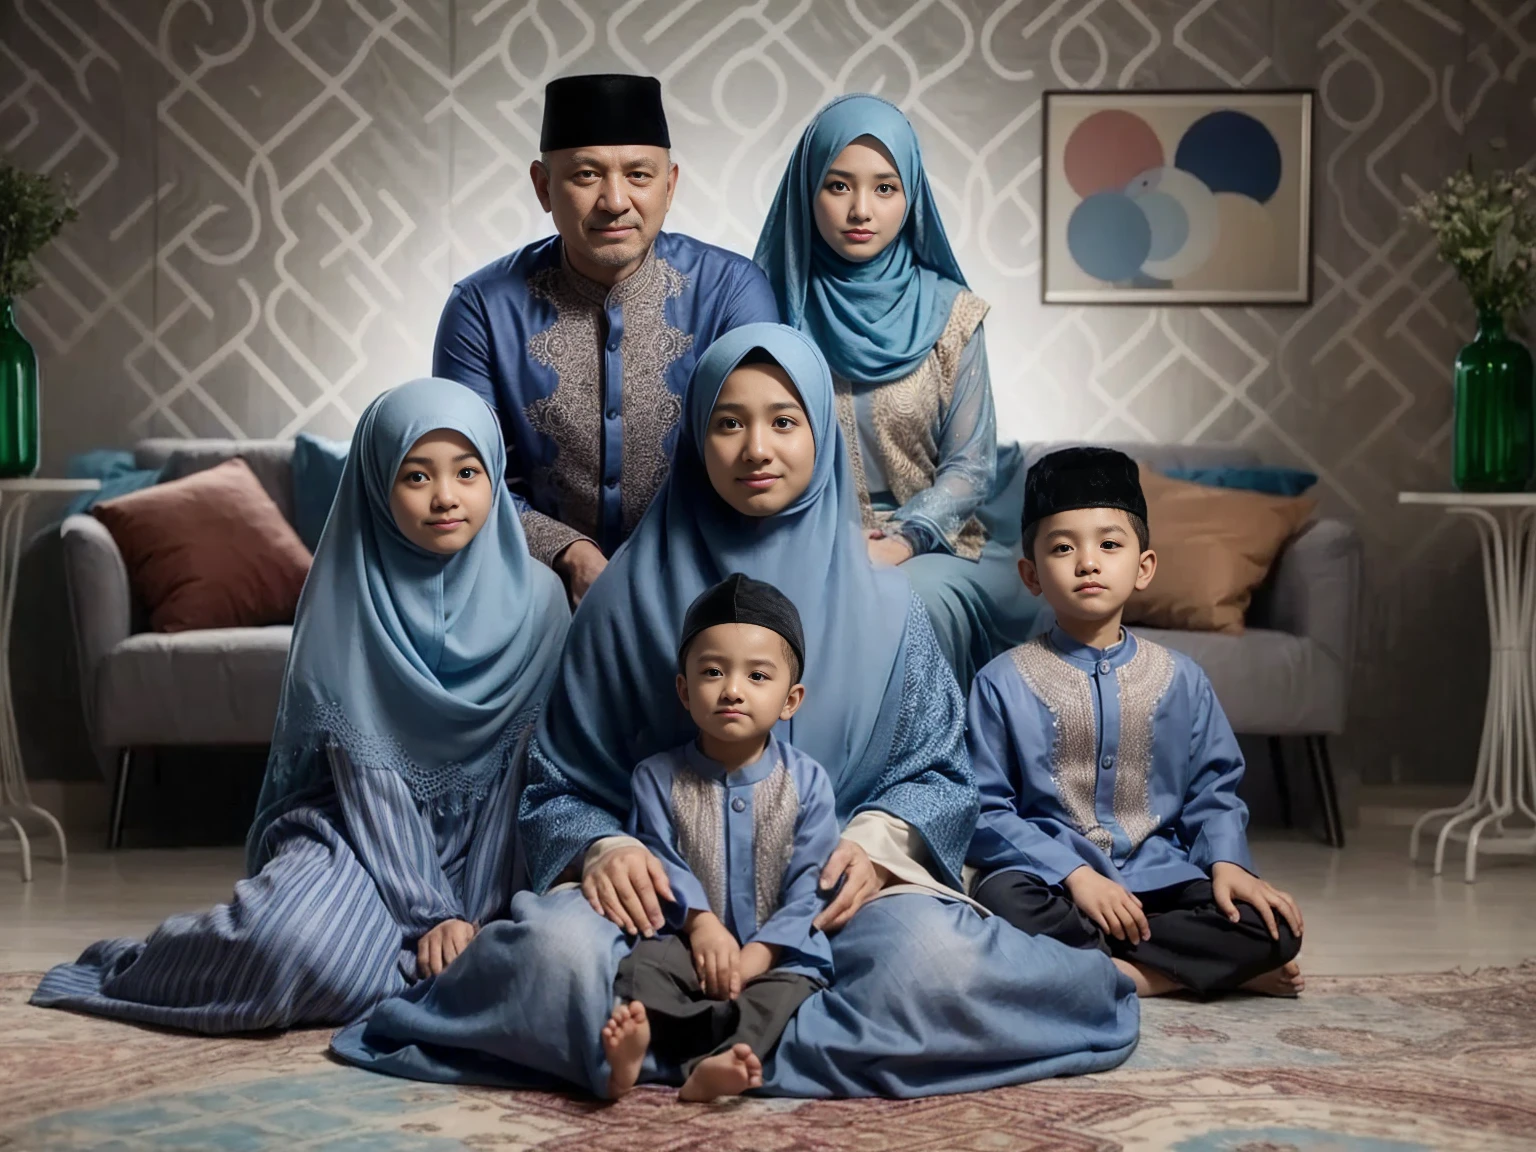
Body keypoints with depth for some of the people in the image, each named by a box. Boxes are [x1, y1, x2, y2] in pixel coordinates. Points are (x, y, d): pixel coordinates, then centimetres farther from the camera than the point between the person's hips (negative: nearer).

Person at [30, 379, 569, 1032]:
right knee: (303, 949, -34)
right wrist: (432, 915, -21)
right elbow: (370, 781, -12)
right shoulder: (348, 600, -7)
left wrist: (473, 913, -13)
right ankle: (133, 966, -2)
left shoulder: (536, 599, -1)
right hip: (358, 827, -3)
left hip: (477, 841, 3)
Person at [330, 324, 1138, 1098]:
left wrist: (878, 838, -11)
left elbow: (939, 768, 10)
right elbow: (563, 785, 8)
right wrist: (602, 848, -15)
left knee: (939, 969, -34)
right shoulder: (633, 595, 5)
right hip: (669, 880, -1)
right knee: (554, 956, -35)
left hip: (835, 883, 1)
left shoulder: (880, 600, 7)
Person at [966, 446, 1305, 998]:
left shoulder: (1180, 679, 10)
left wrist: (1227, 864, -7)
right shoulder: (1004, 682, 1)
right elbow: (987, 810, -4)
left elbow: (1212, 791, 14)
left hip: (1158, 879, 2)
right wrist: (1076, 875, -16)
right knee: (1001, 899, -37)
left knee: (1274, 928, -21)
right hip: (1052, 879, -2)